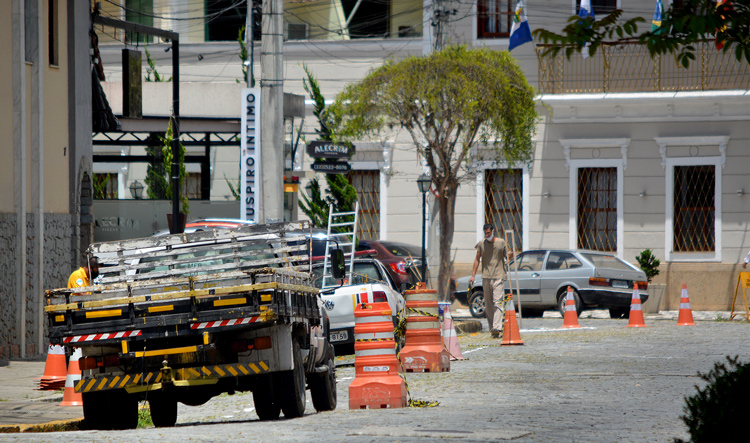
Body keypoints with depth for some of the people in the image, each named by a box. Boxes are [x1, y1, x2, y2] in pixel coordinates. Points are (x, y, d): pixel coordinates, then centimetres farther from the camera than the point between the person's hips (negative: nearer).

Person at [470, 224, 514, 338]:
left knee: (498, 302, -14)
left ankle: (497, 327, -23)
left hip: (499, 277, -3)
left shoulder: (501, 243, 6)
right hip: (486, 277, 3)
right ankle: (492, 327, 9)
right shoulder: (481, 244, 11)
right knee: (488, 304, 3)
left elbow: (506, 257, 12)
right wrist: (473, 275, 9)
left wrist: (513, 254, -11)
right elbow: (477, 259, 14)